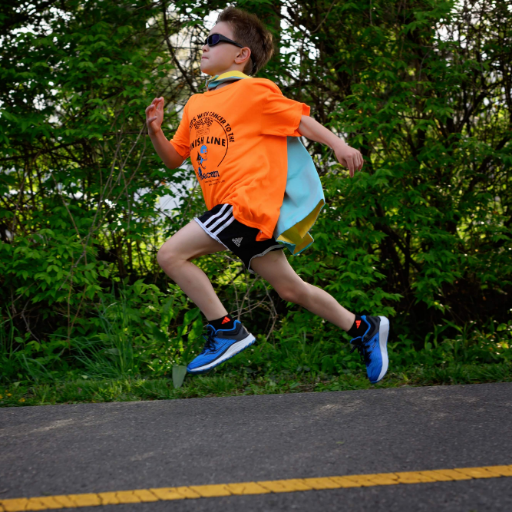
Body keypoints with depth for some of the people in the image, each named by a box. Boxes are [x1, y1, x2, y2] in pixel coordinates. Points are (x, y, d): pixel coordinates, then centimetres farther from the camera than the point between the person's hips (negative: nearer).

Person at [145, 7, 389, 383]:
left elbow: (301, 119, -4)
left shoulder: (252, 90, -3)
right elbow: (174, 158, 22)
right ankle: (363, 329, 22)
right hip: (236, 209, 8)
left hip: (249, 201, -8)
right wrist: (155, 131, 4)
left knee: (171, 254, -14)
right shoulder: (196, 104, 20)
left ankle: (226, 331, -9)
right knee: (290, 288, 11)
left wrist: (339, 145, -16)